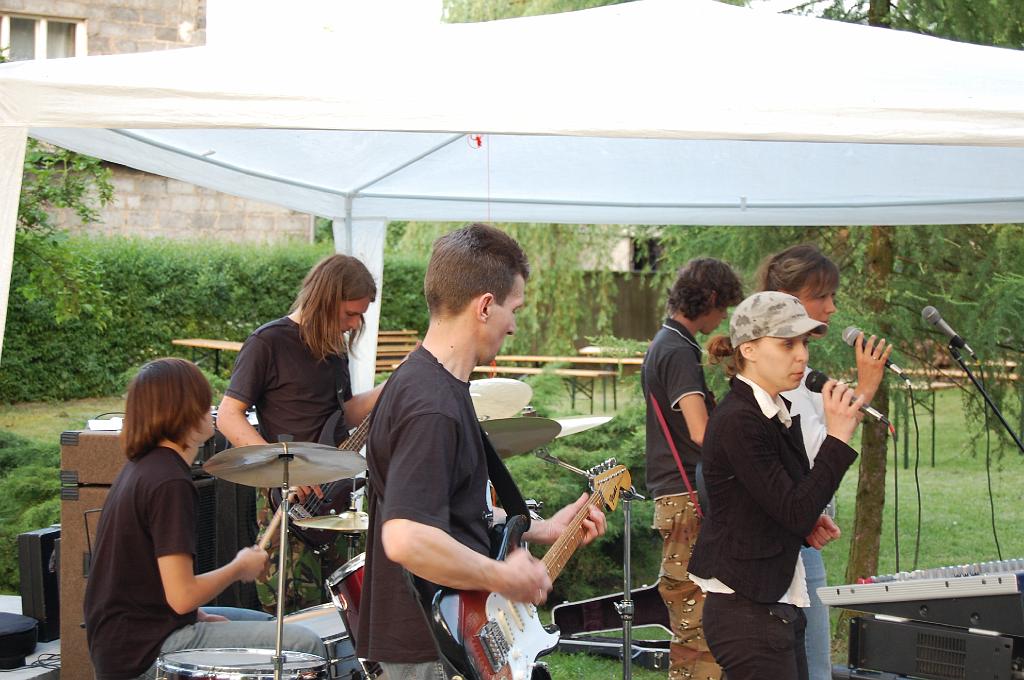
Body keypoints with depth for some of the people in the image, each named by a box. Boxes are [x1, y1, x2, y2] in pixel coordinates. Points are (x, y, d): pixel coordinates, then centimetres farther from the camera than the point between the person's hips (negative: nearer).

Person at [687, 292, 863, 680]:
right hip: (747, 611, -9)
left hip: (778, 603, 9)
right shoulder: (737, 421, -17)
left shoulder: (778, 414, 12)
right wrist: (837, 438, -19)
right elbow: (795, 513, -20)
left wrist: (807, 524, 4)